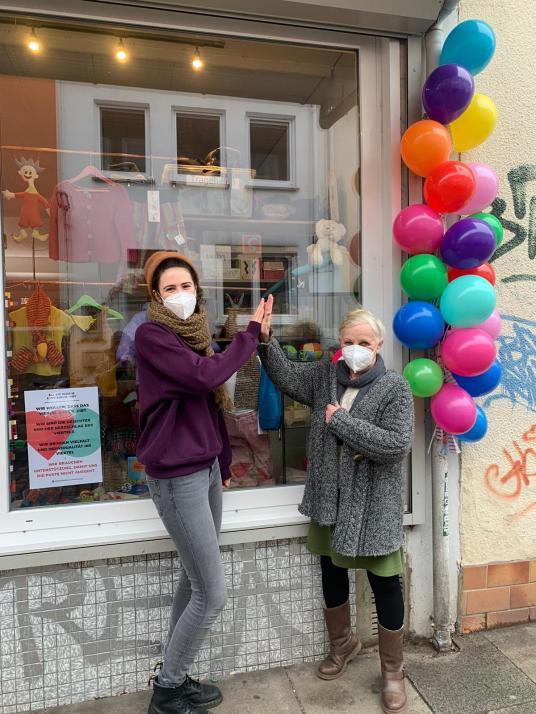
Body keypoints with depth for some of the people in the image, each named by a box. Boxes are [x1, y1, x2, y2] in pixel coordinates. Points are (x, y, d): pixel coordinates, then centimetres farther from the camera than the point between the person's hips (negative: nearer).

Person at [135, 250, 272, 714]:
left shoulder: (195, 335, 12)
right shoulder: (151, 335, -12)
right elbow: (207, 377, -24)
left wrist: (223, 461, 17)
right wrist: (251, 333, -12)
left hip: (207, 469, 8)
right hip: (177, 478, -8)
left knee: (194, 584, 16)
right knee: (213, 594, -1)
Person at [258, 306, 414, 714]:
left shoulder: (395, 388, -12)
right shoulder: (326, 375, 3)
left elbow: (397, 445, -22)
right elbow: (287, 377, 6)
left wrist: (341, 420, -20)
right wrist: (266, 340, -10)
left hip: (373, 506, -5)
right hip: (330, 500, 5)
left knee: (384, 585, 7)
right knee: (332, 573, 20)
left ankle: (393, 671, 31)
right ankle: (342, 643, 47)